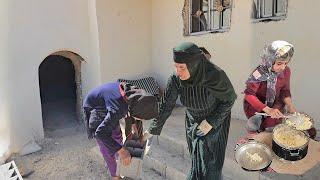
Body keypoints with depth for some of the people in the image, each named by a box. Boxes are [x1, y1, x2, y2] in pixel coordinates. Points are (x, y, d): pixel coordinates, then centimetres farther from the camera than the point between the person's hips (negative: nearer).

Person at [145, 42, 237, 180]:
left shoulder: (215, 76, -34)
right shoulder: (175, 79, -24)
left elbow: (230, 98, -15)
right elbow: (165, 106, -13)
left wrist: (211, 122, -20)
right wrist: (152, 131, -8)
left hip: (216, 121, -2)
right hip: (193, 122, 3)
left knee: (210, 163, 2)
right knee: (198, 160, 12)